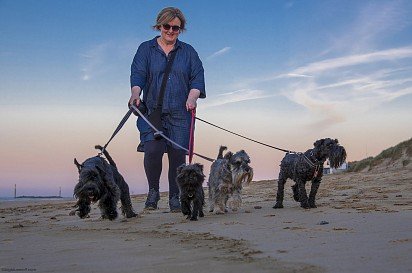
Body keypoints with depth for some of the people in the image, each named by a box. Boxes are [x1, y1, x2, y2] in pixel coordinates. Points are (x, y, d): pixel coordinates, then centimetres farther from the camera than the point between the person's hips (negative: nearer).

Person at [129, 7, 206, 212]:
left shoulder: (188, 52, 16)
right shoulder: (146, 49, 12)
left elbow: (197, 77, 7)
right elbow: (137, 74, -1)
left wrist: (193, 97, -12)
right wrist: (135, 94, -20)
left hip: (180, 113, 1)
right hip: (152, 112, -1)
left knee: (178, 155, -5)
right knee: (152, 151, -18)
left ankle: (175, 198, 6)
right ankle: (153, 191, 3)